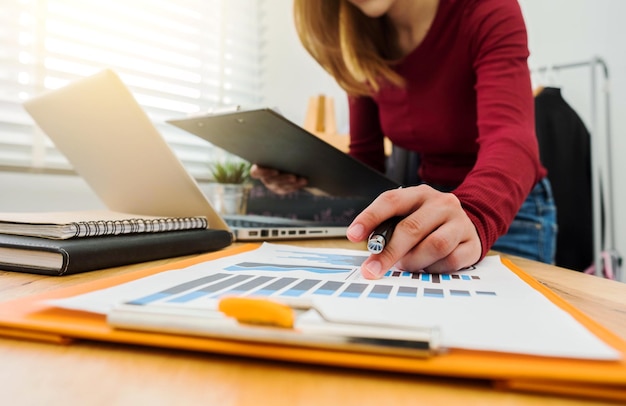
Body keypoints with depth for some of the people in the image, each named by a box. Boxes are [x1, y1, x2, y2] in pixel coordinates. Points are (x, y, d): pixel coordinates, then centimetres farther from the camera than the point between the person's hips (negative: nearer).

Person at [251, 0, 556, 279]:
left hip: (511, 207, -3)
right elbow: (365, 159, -1)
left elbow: (511, 139, -35)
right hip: (431, 205, 4)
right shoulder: (362, 43, -6)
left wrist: (472, 216, -55)